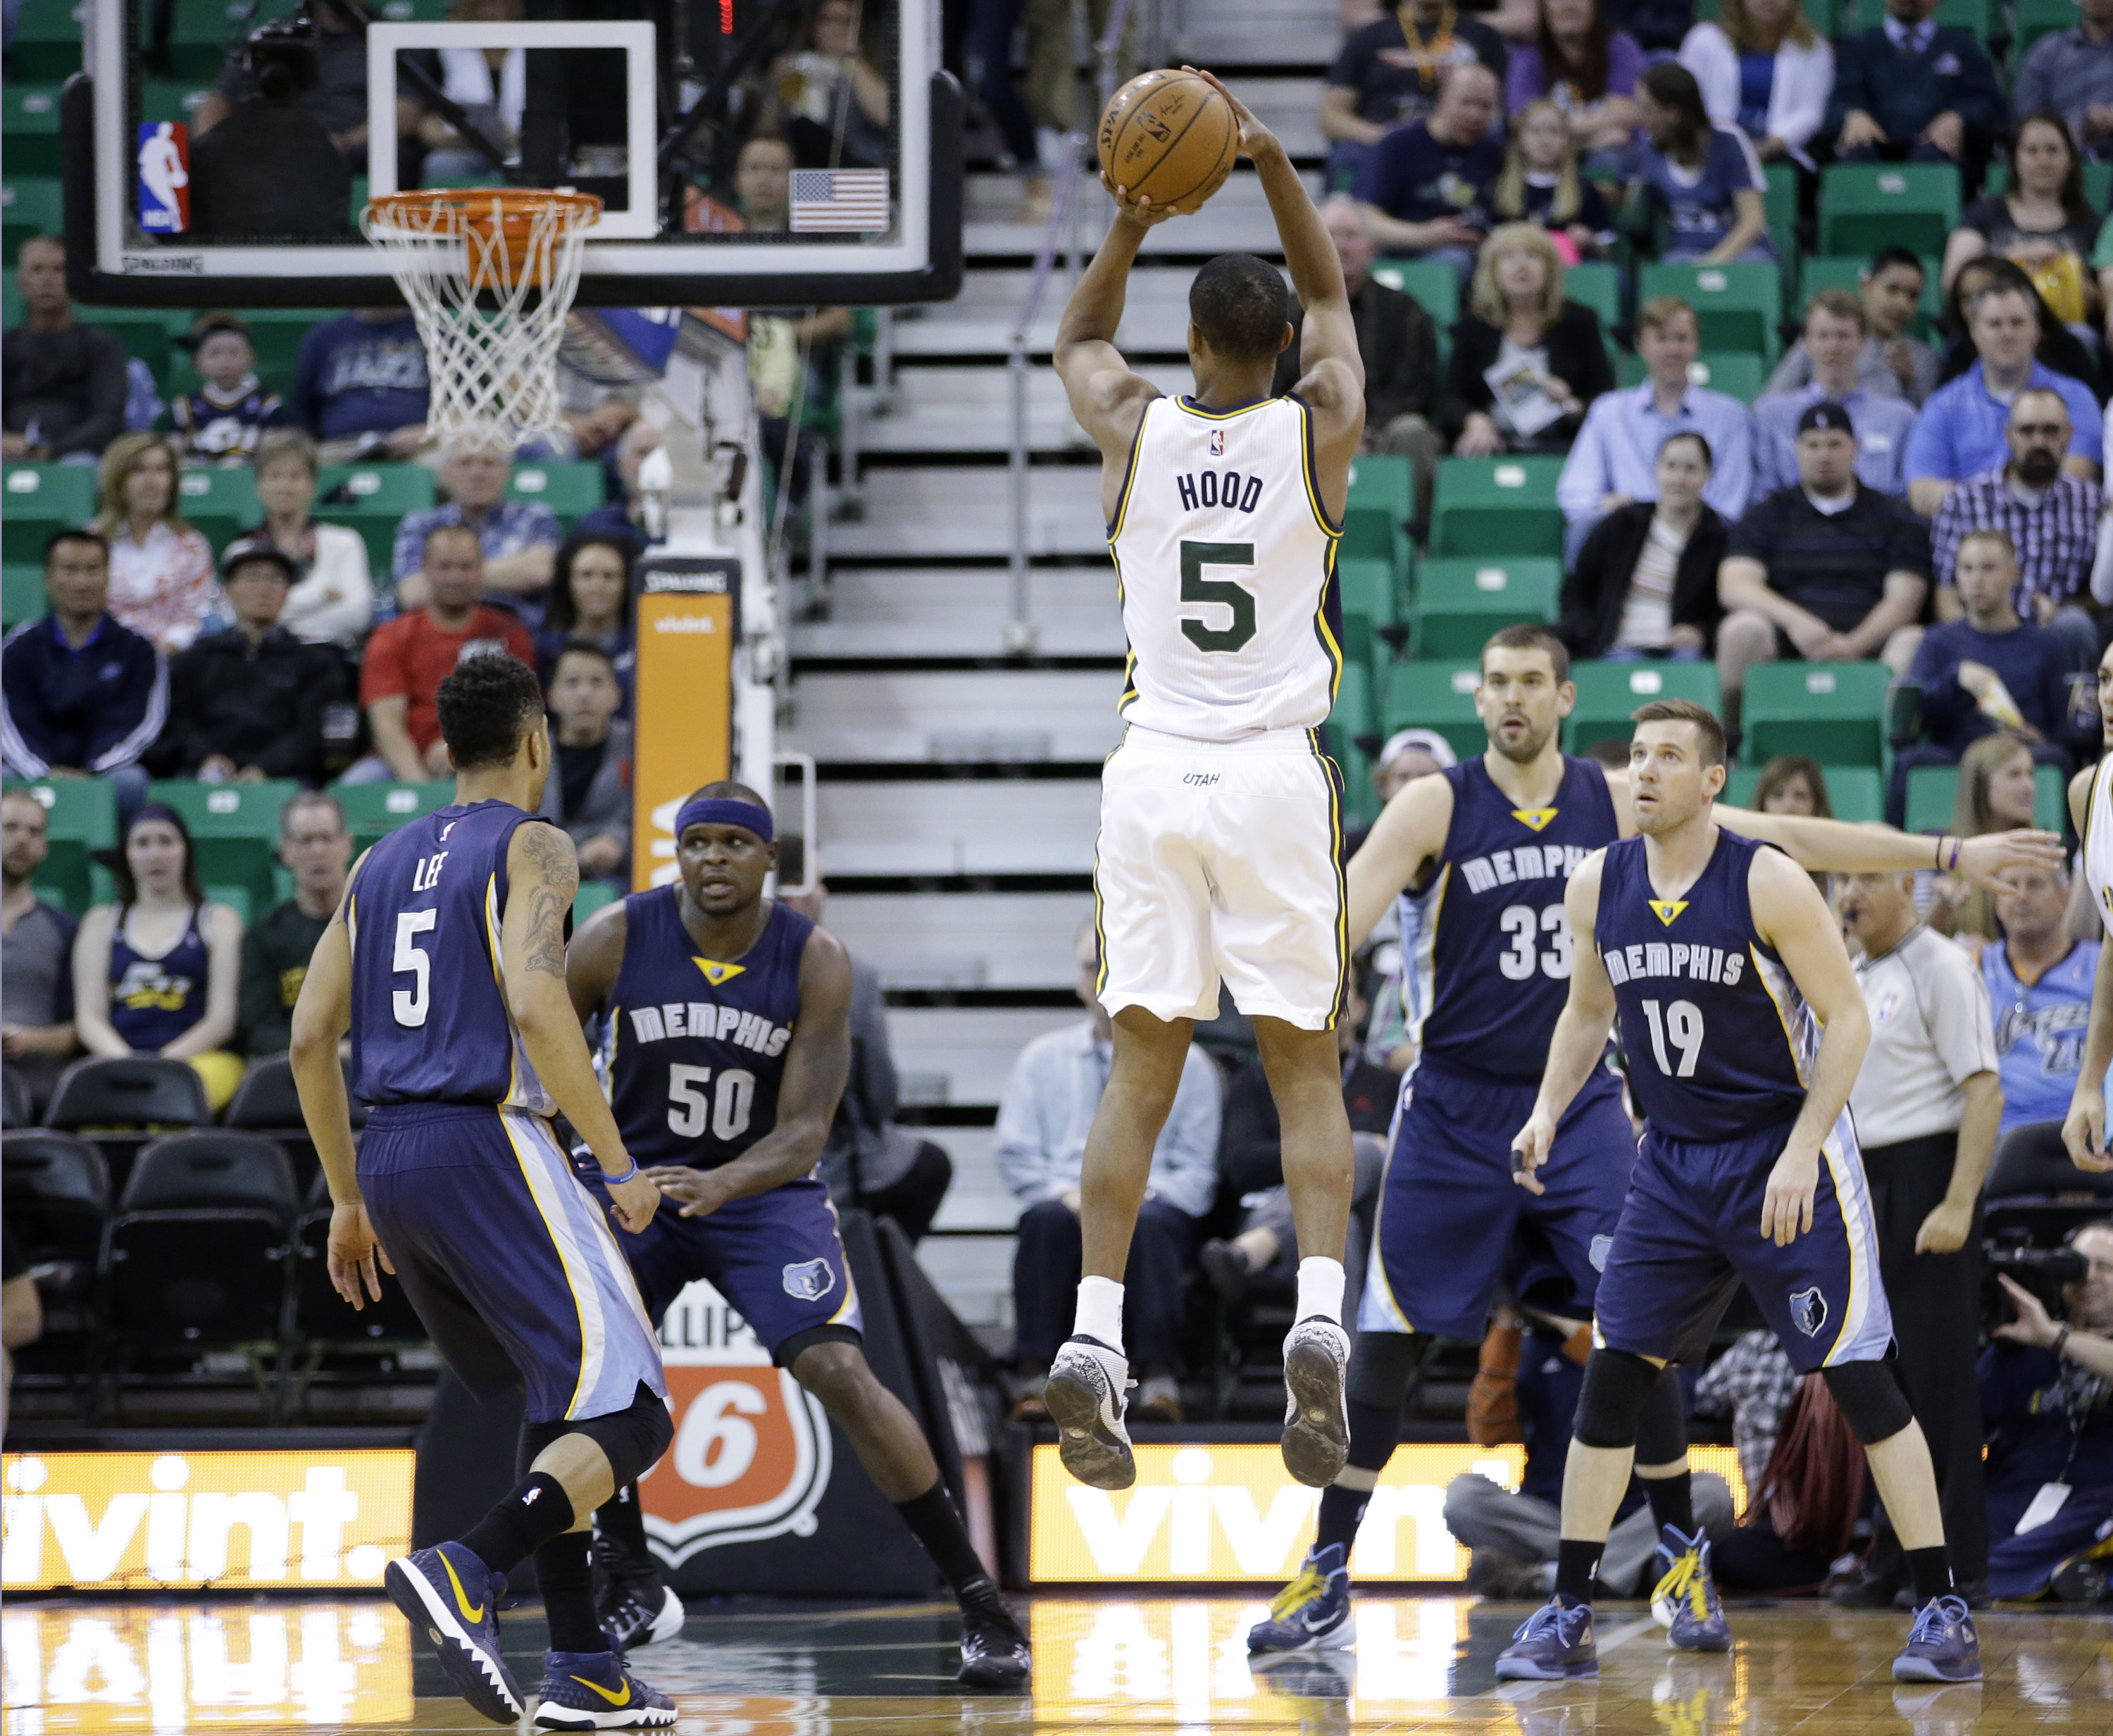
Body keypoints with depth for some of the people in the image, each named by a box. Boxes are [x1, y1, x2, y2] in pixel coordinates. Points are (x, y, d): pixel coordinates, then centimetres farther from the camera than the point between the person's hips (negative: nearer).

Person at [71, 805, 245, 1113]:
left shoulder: (218, 922, 17)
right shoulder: (102, 923, 23)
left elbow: (222, 1018, 5)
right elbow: (89, 1018, 12)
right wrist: (126, 1061, -10)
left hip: (201, 1057, -1)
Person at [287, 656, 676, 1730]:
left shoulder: (383, 863, 18)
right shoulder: (531, 846, -2)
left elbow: (311, 1040, 15)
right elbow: (536, 1008, -18)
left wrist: (350, 1201, 22)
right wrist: (618, 1164, -13)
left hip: (390, 1157, 8)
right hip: (487, 1144, -8)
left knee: (557, 1402, 20)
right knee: (627, 1416, -9)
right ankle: (466, 1573, -32)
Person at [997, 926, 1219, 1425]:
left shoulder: (1187, 1063, 17)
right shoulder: (1042, 1059, 21)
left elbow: (1197, 1170, 10)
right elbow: (1016, 1155, 12)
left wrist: (1142, 1197, -11)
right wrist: (1070, 1196, -8)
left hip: (1150, 1202, -1)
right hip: (1065, 1201, 1)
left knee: (1150, 1224, -38)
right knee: (1046, 1221, -36)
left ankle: (1159, 1381, -43)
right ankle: (1036, 1379, -39)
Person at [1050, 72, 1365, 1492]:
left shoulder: (1135, 429, 3)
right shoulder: (1321, 430, 1)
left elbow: (1078, 344, 27)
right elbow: (1331, 297, 20)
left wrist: (1130, 229, 16)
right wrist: (1276, 167, 13)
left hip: (1155, 775, 1)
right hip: (1276, 778, -1)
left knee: (1142, 1069, 3)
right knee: (1306, 1068, 4)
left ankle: (1096, 1341, -10)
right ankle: (1322, 1321, -16)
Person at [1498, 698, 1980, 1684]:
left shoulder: (1768, 883, -16)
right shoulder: (1597, 888, 0)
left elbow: (1847, 1021, -12)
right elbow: (1589, 1012, 17)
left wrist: (1801, 1154, -19)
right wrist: (1549, 1111, 2)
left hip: (1788, 1157, -5)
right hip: (1674, 1161, 5)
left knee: (1858, 1377, -8)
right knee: (1612, 1378, 0)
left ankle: (1941, 1612, -4)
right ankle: (1566, 1617, 7)